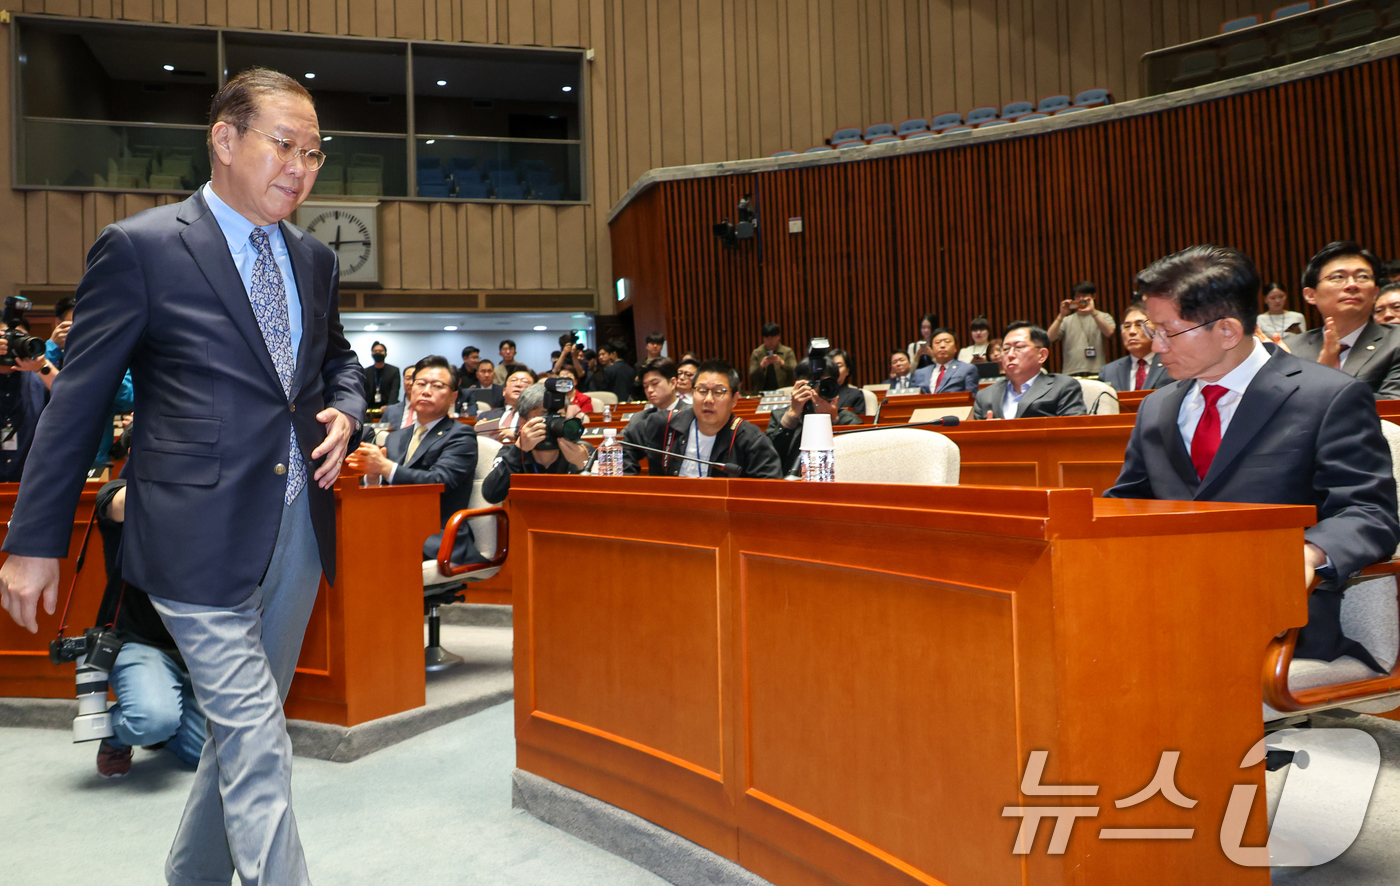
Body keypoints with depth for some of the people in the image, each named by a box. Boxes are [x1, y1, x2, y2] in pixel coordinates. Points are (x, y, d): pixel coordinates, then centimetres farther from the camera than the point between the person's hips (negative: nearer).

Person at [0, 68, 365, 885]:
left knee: (246, 730, 17)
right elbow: (78, 402, -4)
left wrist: (345, 410, 4)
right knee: (257, 746, -5)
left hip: (297, 528, 7)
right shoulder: (140, 247, -6)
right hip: (201, 535, -6)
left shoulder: (314, 259, 12)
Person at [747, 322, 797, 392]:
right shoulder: (756, 353, 10)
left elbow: (795, 372, -2)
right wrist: (762, 366, -17)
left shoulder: (788, 352, 9)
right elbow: (752, 376, 2)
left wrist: (782, 363, -19)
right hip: (762, 393, 0)